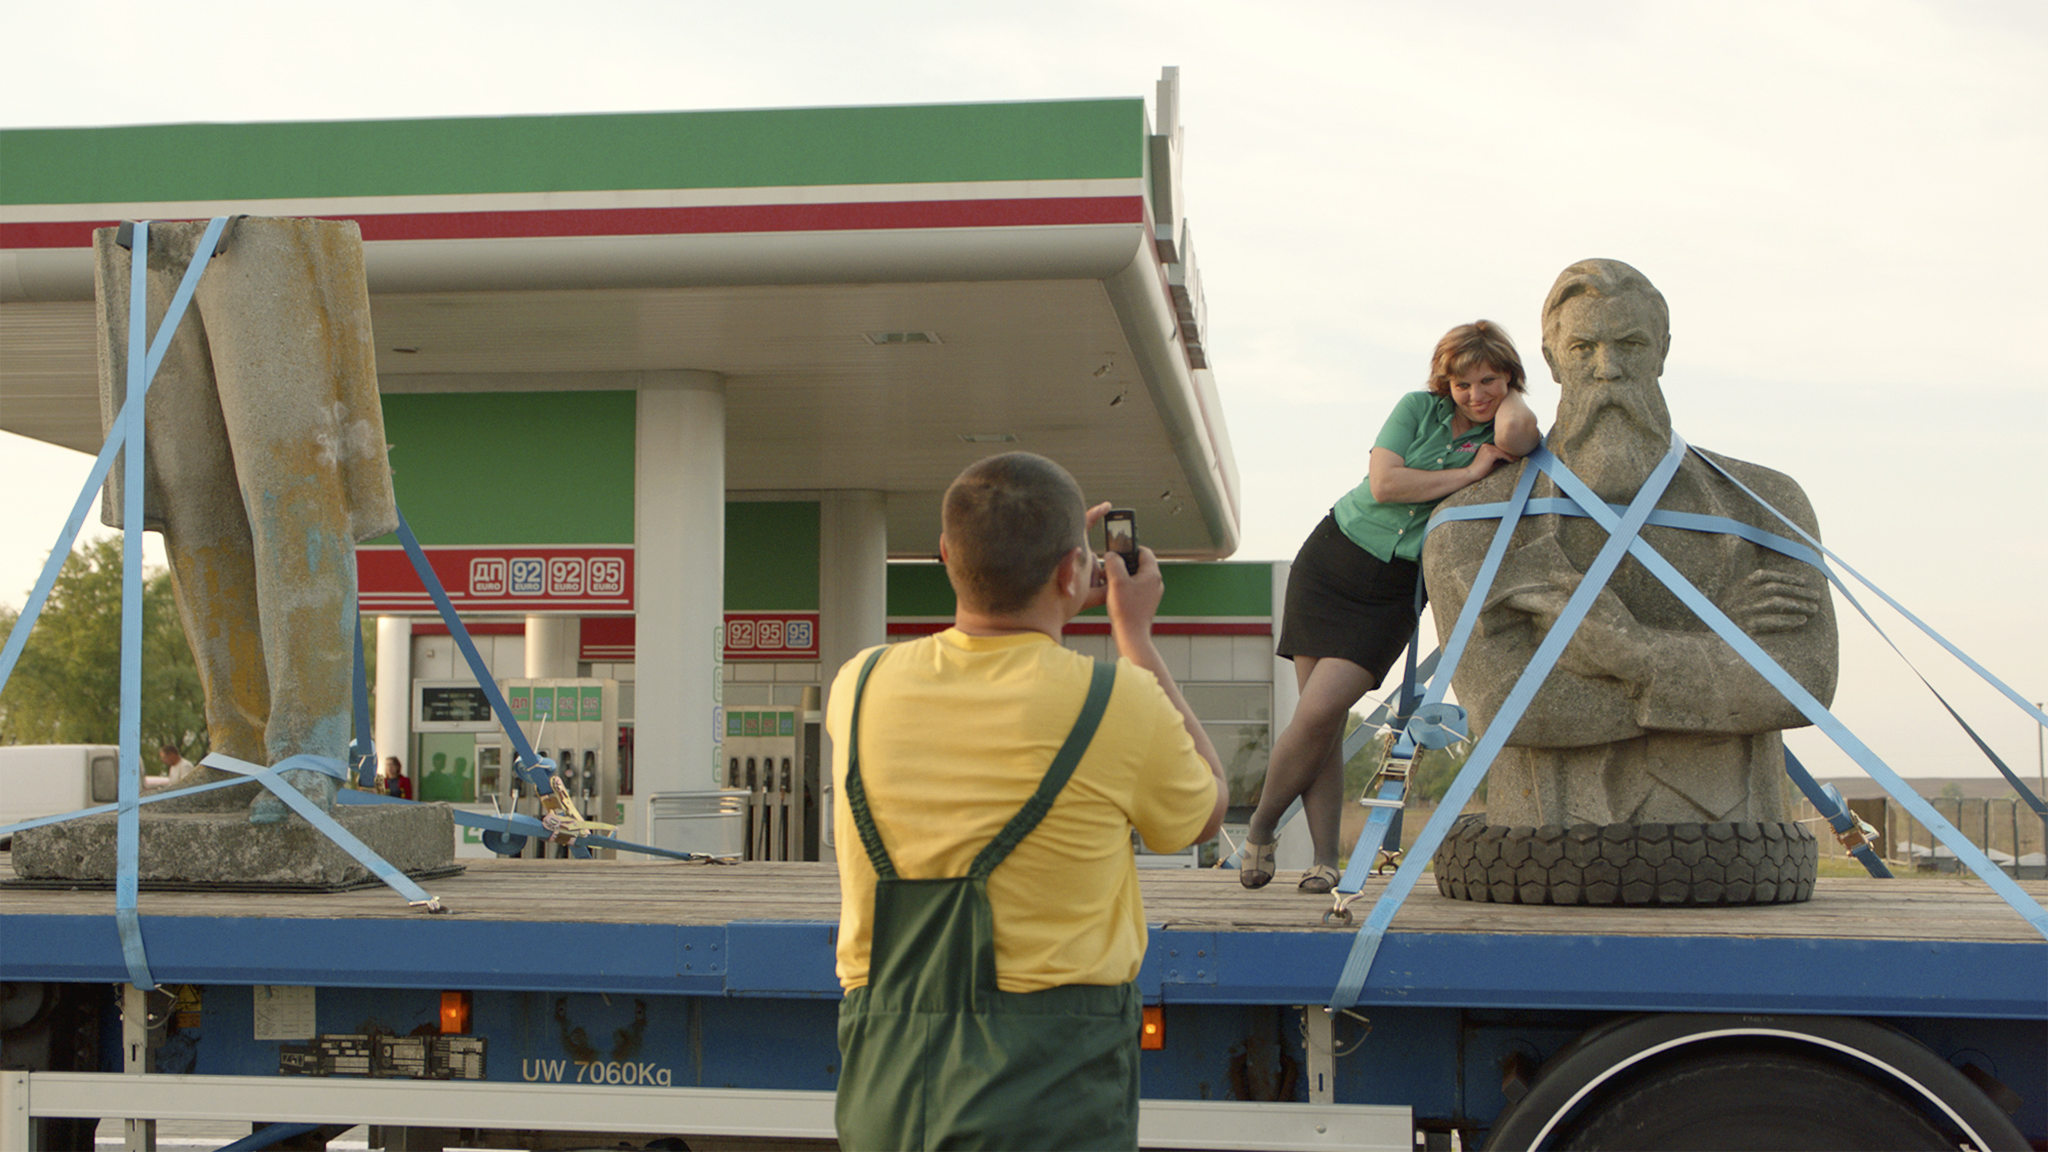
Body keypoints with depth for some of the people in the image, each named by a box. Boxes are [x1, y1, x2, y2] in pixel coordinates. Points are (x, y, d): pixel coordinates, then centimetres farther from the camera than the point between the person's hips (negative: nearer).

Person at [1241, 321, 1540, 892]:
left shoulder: (1507, 433, 1)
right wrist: (1469, 473, -12)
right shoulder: (1419, 409, 2)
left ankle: (1261, 828, 2)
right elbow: (1383, 483, -12)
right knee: (1316, 720, -5)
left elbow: (1514, 435, -26)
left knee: (1322, 711, -16)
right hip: (1334, 560, 1)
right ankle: (1325, 859, 6)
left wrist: (1509, 394, -6)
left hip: (1395, 590, -1)